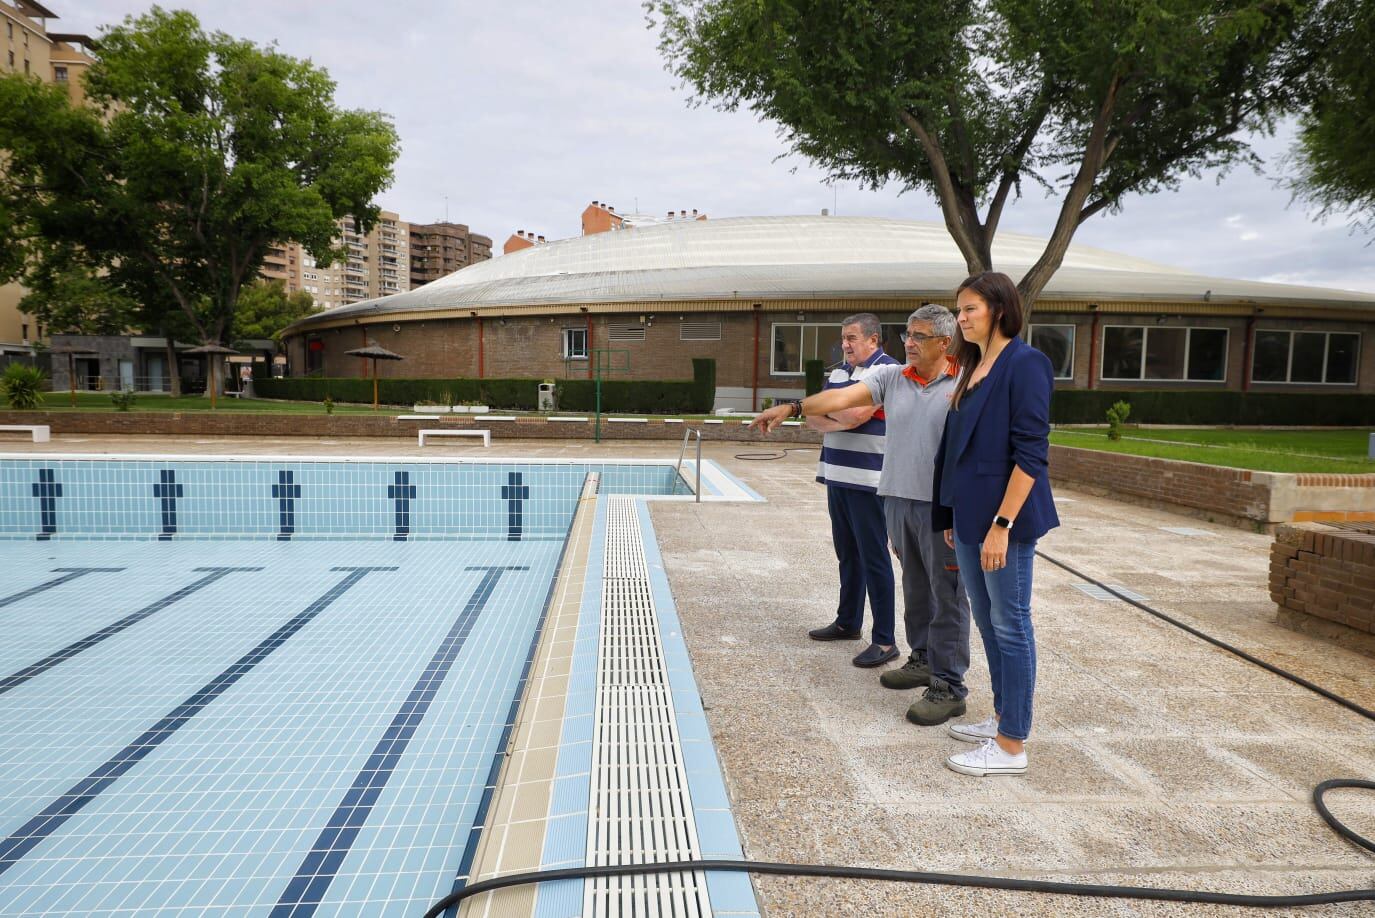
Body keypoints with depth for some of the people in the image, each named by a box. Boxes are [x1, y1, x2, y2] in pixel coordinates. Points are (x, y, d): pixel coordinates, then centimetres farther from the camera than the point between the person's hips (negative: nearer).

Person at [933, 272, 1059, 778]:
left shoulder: (1024, 364, -12)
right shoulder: (974, 367, 14)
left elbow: (1030, 452, -17)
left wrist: (1002, 524, -22)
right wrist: (954, 517, 17)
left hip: (1003, 516, -9)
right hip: (969, 514, 9)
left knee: (1010, 625, 1)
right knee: (987, 621, 16)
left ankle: (1012, 744, 12)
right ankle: (1003, 718, 31)